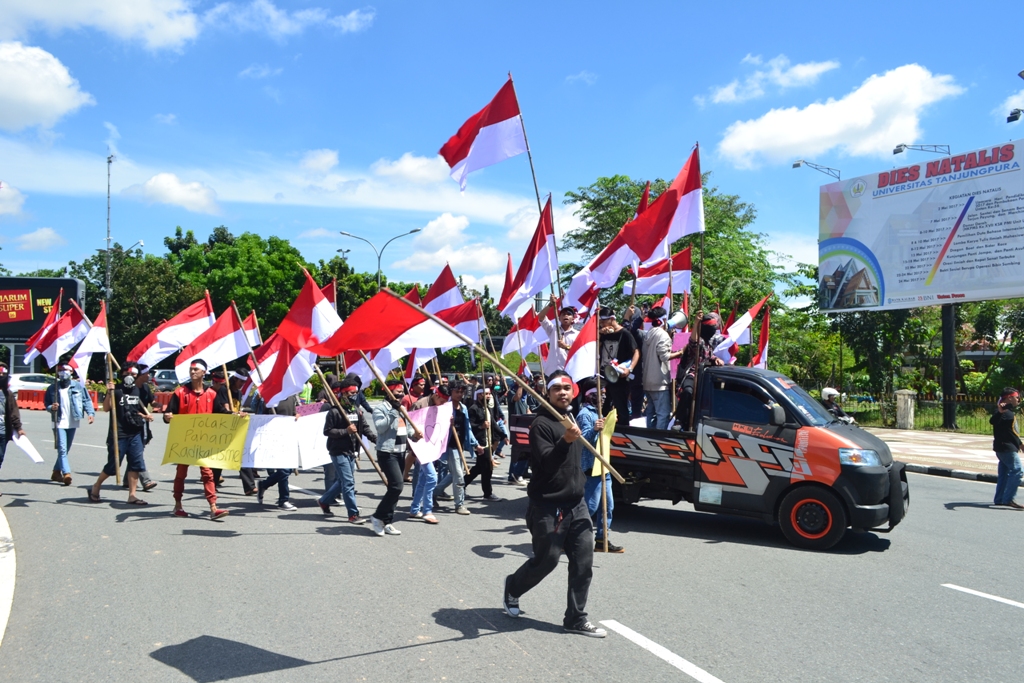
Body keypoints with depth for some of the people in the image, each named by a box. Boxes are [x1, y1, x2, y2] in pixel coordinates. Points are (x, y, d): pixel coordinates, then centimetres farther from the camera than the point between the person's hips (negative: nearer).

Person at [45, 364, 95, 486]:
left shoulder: (78, 386, 0)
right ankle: (66, 473, -19)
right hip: (59, 422, -2)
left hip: (73, 423, 2)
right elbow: (46, 403, 11)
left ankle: (56, 472, 28)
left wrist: (90, 413, -13)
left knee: (66, 449, 13)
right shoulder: (52, 388, 1)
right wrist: (51, 407, -12)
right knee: (62, 449, -13)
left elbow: (86, 400, 1)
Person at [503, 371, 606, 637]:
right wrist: (565, 441, -38)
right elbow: (545, 464, -27)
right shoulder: (541, 424, -13)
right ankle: (513, 588, 32)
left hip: (576, 504, 8)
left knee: (583, 562, 3)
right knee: (546, 560, 3)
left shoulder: (572, 419, 15)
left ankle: (576, 618, 14)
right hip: (548, 507, -7)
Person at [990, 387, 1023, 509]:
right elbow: (992, 421, -36)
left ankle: (999, 499, 17)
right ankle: (1009, 499, -15)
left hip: (1007, 447, 11)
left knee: (1004, 472, 12)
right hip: (1006, 447, -11)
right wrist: (999, 412, -55)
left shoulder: (1009, 411, 18)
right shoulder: (1003, 411, -15)